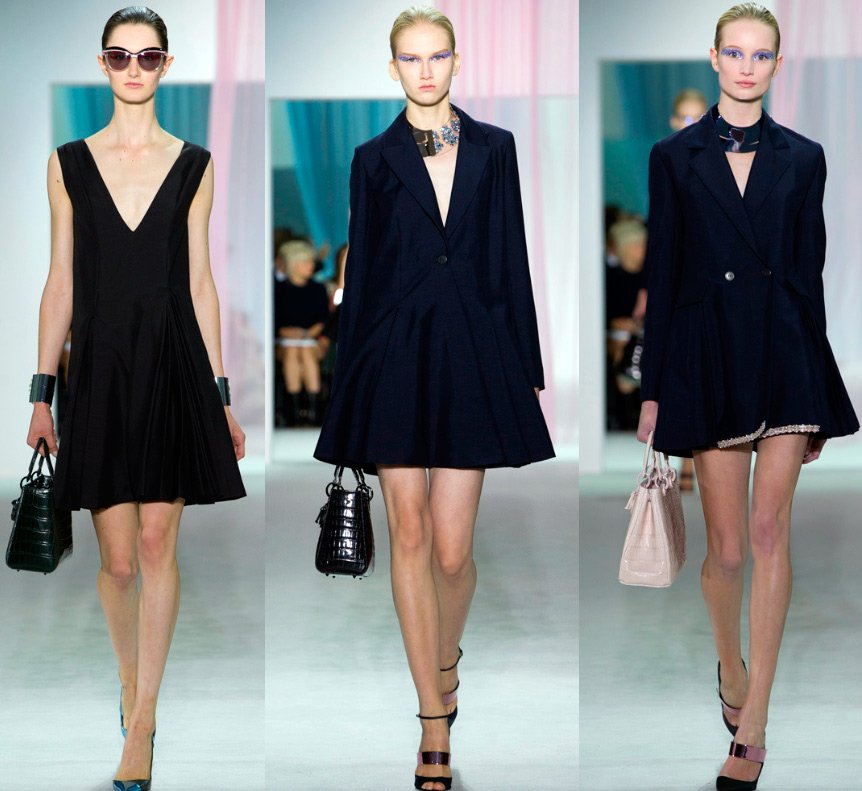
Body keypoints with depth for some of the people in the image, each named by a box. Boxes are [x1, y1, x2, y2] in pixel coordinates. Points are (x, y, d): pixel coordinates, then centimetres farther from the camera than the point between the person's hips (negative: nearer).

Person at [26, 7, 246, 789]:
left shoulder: (193, 166, 5)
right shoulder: (70, 165, 6)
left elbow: (200, 282, 6)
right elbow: (60, 283, 6)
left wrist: (220, 395, 4)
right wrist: (43, 393, 2)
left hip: (173, 364, 0)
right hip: (101, 366, 0)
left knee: (157, 548, -3)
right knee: (118, 560, 2)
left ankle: (140, 727, 1)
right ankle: (131, 680, 29)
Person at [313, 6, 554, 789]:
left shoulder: (494, 148, 8)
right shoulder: (375, 158, 6)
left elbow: (512, 261, 8)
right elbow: (361, 270, 6)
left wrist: (527, 369, 5)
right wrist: (350, 385, 3)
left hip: (472, 354, 0)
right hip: (397, 353, 0)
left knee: (451, 548, -3)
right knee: (410, 532, -2)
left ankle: (446, 652, 31)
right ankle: (435, 723, 4)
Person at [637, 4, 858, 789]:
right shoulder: (676, 156, 4)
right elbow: (662, 274, 3)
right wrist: (653, 389, 1)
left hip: (783, 354, 0)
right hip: (708, 354, 0)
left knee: (769, 532, -6)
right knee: (728, 543, 3)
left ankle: (753, 725, -3)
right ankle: (731, 667, 33)